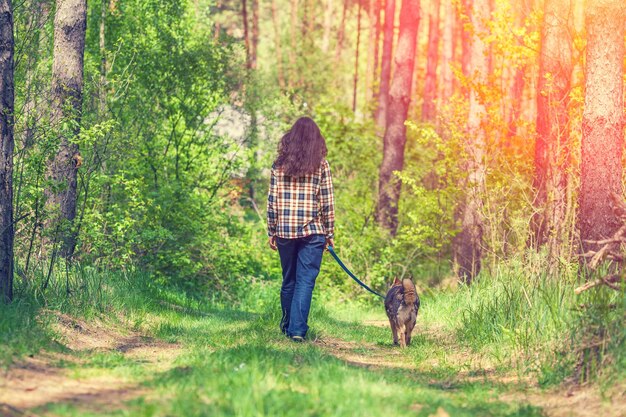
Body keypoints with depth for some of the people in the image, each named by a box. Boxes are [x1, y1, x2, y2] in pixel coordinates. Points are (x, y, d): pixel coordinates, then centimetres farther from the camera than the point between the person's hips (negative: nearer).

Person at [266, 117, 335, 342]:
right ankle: (298, 329, -10)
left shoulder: (279, 164, 3)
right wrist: (329, 234, 6)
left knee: (288, 279, 14)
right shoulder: (321, 165, -2)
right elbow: (327, 202, -2)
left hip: (284, 230, 2)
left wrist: (272, 232, 10)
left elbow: (272, 200, 3)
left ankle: (287, 326, 25)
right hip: (312, 231, -2)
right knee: (306, 280, -2)